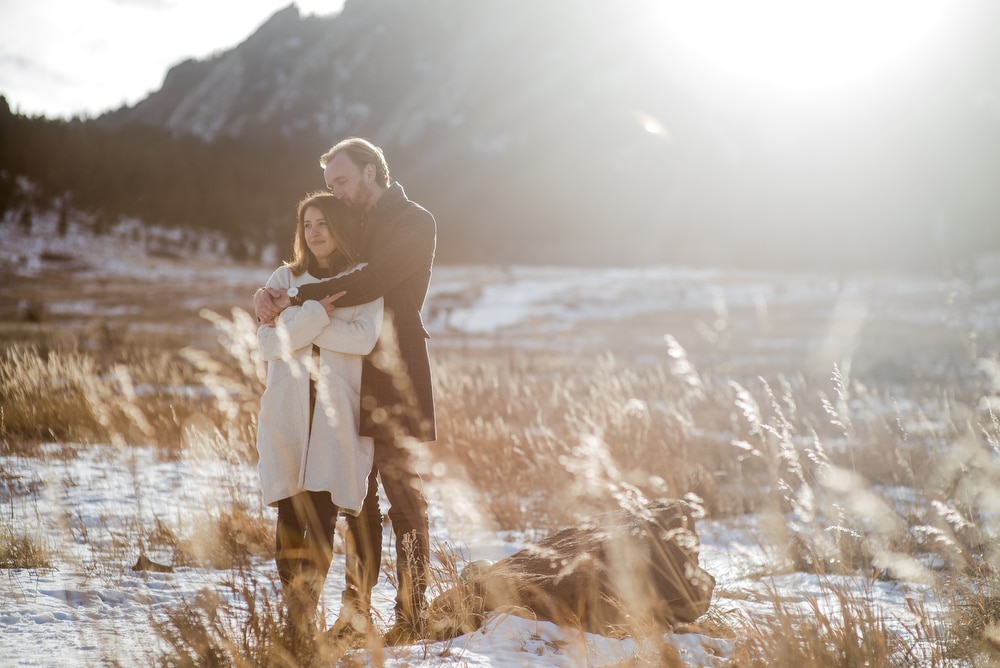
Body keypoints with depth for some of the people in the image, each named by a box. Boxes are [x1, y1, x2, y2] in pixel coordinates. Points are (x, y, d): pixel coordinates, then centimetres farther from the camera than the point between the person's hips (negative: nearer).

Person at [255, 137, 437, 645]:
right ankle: (356, 613, 14)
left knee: (404, 498, -4)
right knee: (357, 500, 8)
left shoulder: (415, 222, -5)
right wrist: (272, 295, -9)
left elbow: (368, 283, -21)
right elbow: (324, 279, 13)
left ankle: (412, 616, 0)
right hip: (353, 381, 7)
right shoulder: (356, 226, 19)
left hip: (395, 382, -7)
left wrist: (294, 298, -22)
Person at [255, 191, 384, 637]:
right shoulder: (285, 278, 13)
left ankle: (308, 609, -3)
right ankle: (293, 613, 5)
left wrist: (292, 322, -7)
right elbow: (268, 344, 0)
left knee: (323, 515, -9)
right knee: (290, 513, -3)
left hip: (336, 410, -1)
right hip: (287, 406, 2)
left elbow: (364, 338, -11)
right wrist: (315, 313, -13)